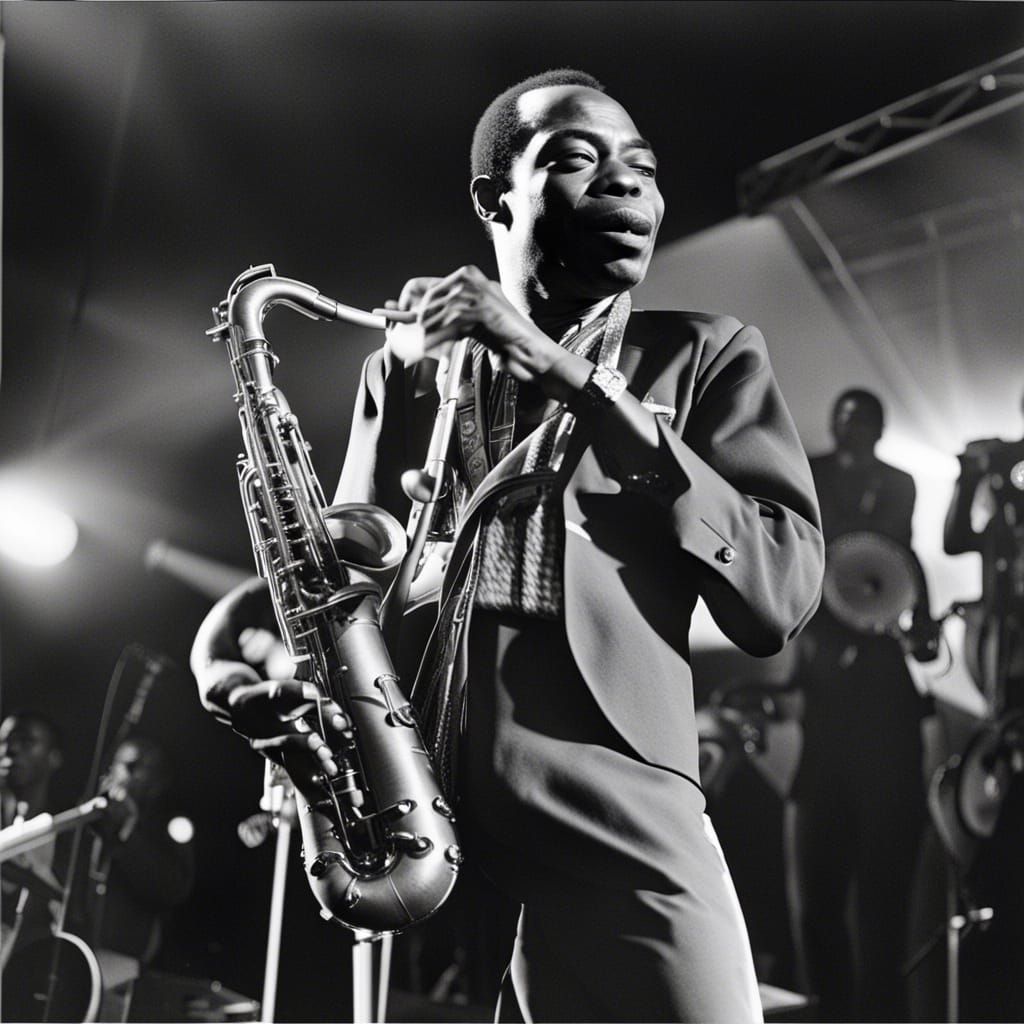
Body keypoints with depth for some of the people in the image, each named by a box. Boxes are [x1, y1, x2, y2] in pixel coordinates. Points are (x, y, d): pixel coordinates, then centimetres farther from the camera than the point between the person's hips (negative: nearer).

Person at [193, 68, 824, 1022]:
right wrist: (226, 644, -6)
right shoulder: (403, 369, 18)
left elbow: (780, 595, -2)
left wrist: (576, 382, -8)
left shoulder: (706, 354, 11)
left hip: (613, 810, -1)